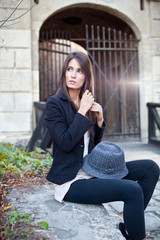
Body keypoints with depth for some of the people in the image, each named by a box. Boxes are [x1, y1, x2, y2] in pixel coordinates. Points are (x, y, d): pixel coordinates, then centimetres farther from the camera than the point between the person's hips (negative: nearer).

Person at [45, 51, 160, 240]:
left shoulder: (86, 103, 9)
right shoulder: (55, 103, -9)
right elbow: (66, 143, -20)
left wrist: (99, 120, -3)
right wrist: (82, 112, -16)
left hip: (91, 171, 8)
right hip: (71, 180, -7)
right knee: (133, 190, -24)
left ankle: (131, 225, 5)